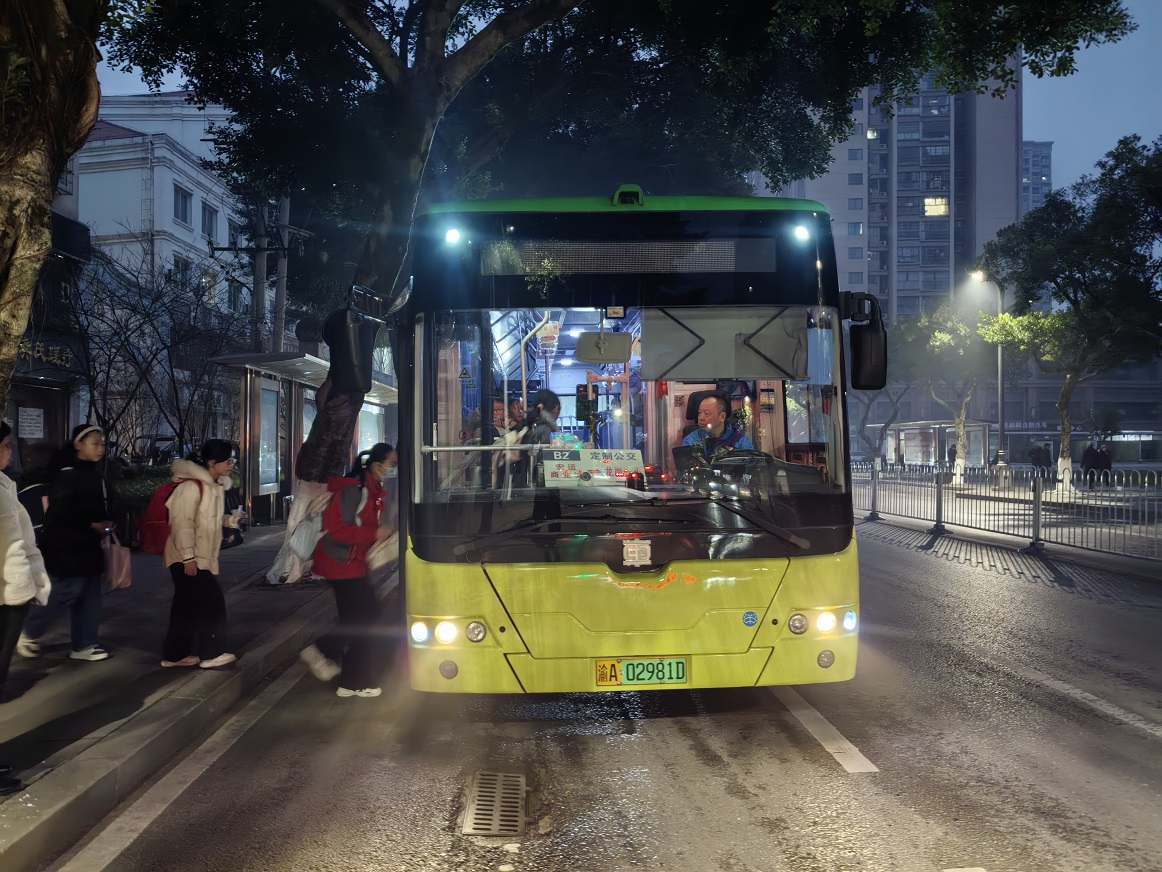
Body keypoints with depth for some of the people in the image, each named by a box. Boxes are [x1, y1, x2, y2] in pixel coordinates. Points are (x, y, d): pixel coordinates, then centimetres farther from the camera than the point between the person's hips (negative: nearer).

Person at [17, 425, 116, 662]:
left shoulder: (94, 473, 14)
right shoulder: (67, 473, -15)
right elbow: (61, 510, -23)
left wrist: (106, 524, 1)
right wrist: (92, 525, -18)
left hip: (88, 544, 9)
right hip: (66, 545, -9)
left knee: (89, 594, 8)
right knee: (69, 590, -10)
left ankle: (84, 645, 14)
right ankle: (28, 633, 9)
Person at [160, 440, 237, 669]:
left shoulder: (216, 486, 11)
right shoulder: (191, 486, -19)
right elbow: (182, 523, -22)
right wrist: (188, 557, -23)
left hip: (202, 557, 10)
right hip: (185, 557, -10)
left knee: (188, 606, 12)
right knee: (211, 600, -10)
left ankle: (175, 654, 20)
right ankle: (211, 653, -2)